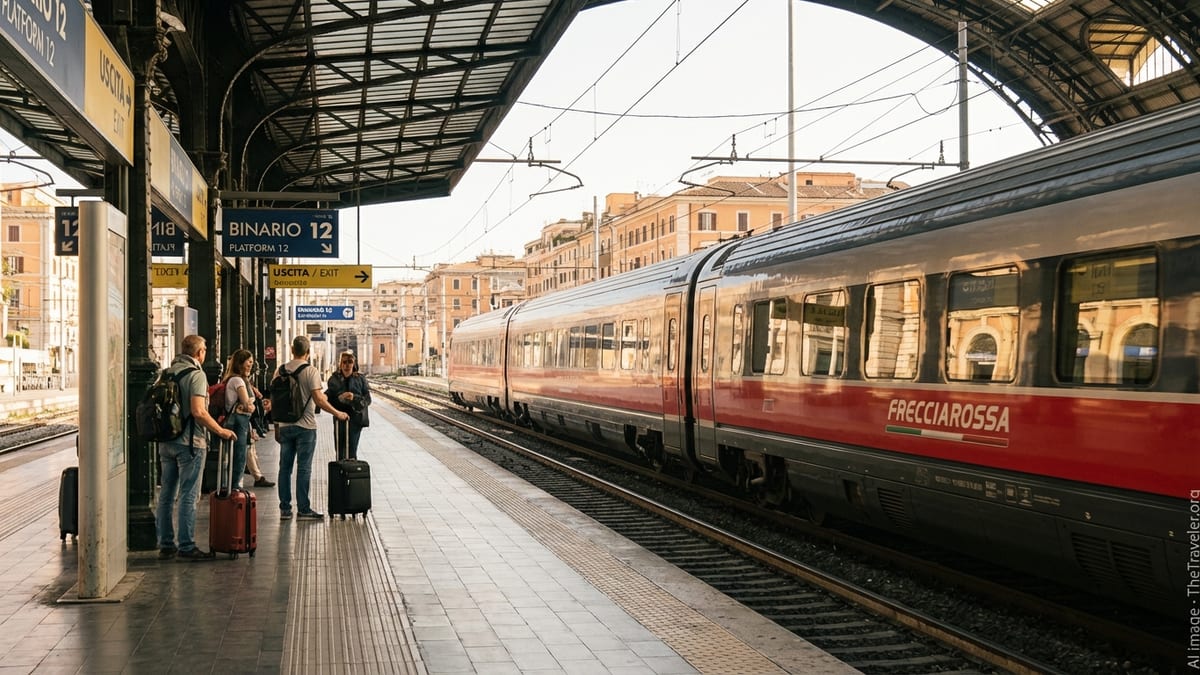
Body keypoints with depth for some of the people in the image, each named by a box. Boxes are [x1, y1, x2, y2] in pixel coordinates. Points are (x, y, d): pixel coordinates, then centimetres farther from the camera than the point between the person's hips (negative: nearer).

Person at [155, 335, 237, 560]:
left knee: (166, 495, 11)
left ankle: (166, 545, 17)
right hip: (189, 442, -7)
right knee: (188, 496, -3)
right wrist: (220, 431, -12)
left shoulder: (167, 373, 11)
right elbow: (198, 411, -21)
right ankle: (187, 547, 0)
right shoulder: (196, 374, -12)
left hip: (166, 441, 7)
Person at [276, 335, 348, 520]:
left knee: (285, 467, 10)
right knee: (304, 468, 0)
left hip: (285, 426, 5)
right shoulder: (310, 371, -10)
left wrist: (276, 426, 16)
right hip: (305, 426, -5)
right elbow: (319, 399, -18)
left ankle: (284, 509, 13)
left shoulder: (281, 370, 5)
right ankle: (303, 509, 2)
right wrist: (337, 413, -7)